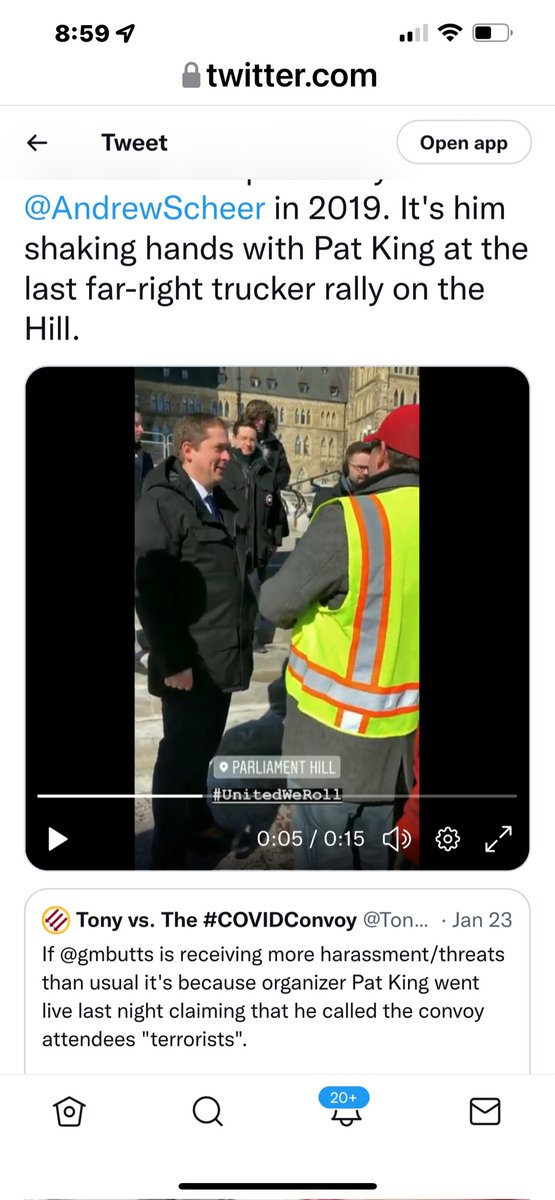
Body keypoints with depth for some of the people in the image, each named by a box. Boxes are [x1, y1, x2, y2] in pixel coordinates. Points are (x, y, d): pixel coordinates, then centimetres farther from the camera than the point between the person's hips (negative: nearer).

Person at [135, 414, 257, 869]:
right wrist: (173, 660, -22)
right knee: (181, 755, 4)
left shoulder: (221, 502, 11)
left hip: (221, 658, 8)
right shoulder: (161, 503, -16)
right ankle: (170, 855, 17)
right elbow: (150, 589, -21)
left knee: (204, 748, 20)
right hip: (190, 663, -8)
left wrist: (243, 637, 16)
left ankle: (197, 824, 37)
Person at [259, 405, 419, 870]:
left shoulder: (347, 519, -21)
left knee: (325, 849, 9)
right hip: (399, 724, 6)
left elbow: (276, 603, -12)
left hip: (335, 724, -6)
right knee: (373, 844, 21)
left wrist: (312, 607, 9)